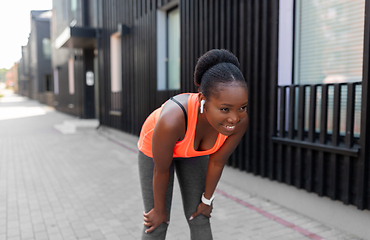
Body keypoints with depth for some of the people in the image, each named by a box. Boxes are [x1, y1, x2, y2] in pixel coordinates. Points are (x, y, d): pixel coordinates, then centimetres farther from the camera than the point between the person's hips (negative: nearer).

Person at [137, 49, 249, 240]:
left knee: (199, 219, 6)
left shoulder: (240, 120, -32)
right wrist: (159, 210, -9)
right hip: (154, 149, -3)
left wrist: (207, 200, 1)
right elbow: (161, 170, -27)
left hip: (194, 150, 4)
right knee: (158, 223, 2)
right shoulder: (172, 119, -46)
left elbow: (217, 161, -13)